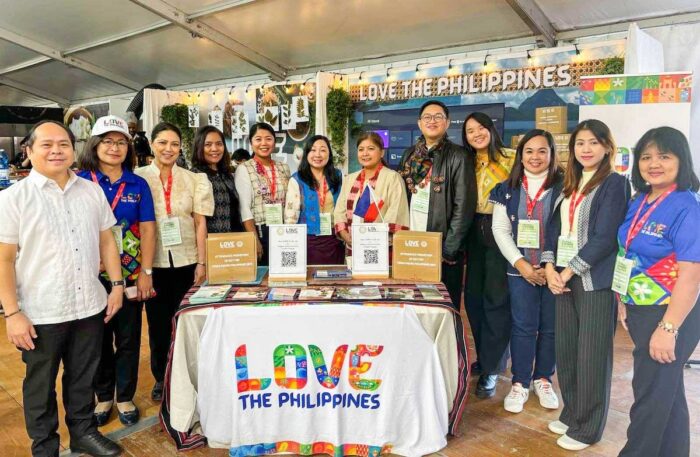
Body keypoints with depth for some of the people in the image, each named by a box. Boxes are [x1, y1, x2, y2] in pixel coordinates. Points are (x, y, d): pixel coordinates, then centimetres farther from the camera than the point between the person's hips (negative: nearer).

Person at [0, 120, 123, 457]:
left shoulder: (92, 192, 5)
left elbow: (106, 241, 10)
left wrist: (117, 284, 5)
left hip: (90, 306, 3)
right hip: (40, 313, -3)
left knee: (83, 377, 18)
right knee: (41, 384, 14)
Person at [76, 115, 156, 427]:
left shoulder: (138, 184, 3)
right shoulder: (81, 181, -1)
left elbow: (147, 229, 1)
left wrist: (146, 272, -5)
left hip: (130, 273, 1)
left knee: (128, 338, 9)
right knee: (98, 337, 12)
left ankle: (125, 397, 26)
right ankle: (103, 396, 31)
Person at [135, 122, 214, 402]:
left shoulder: (193, 179, 3)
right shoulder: (138, 177, 0)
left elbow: (200, 223, 2)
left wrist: (202, 262, -3)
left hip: (186, 261, 1)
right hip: (153, 262, 0)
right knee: (158, 322, 10)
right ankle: (161, 377, 28)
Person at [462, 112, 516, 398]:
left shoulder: (511, 159, -5)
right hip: (476, 234, 6)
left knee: (496, 299, -3)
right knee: (473, 297, 9)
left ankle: (491, 370, 7)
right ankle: (486, 357, 27)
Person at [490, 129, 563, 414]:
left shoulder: (564, 187, -2)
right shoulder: (508, 189, 6)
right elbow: (500, 230, 2)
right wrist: (521, 264, -8)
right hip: (520, 270, 1)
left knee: (550, 327, 9)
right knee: (522, 327, 5)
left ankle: (543, 379, 28)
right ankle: (519, 383, 19)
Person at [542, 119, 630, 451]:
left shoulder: (614, 184, -7)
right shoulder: (570, 183, 14)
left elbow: (604, 237, -14)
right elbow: (554, 227, 12)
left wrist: (568, 272, -13)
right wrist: (550, 268, -2)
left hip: (596, 281, -6)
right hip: (564, 278, 6)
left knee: (591, 355, 3)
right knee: (565, 350, 12)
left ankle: (587, 428, 17)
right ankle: (571, 414, 29)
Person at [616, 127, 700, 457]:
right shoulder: (639, 203, 5)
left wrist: (668, 328, -22)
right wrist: (624, 302, 11)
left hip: (670, 315, -7)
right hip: (640, 311, 8)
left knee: (651, 393, 5)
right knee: (666, 389, 21)